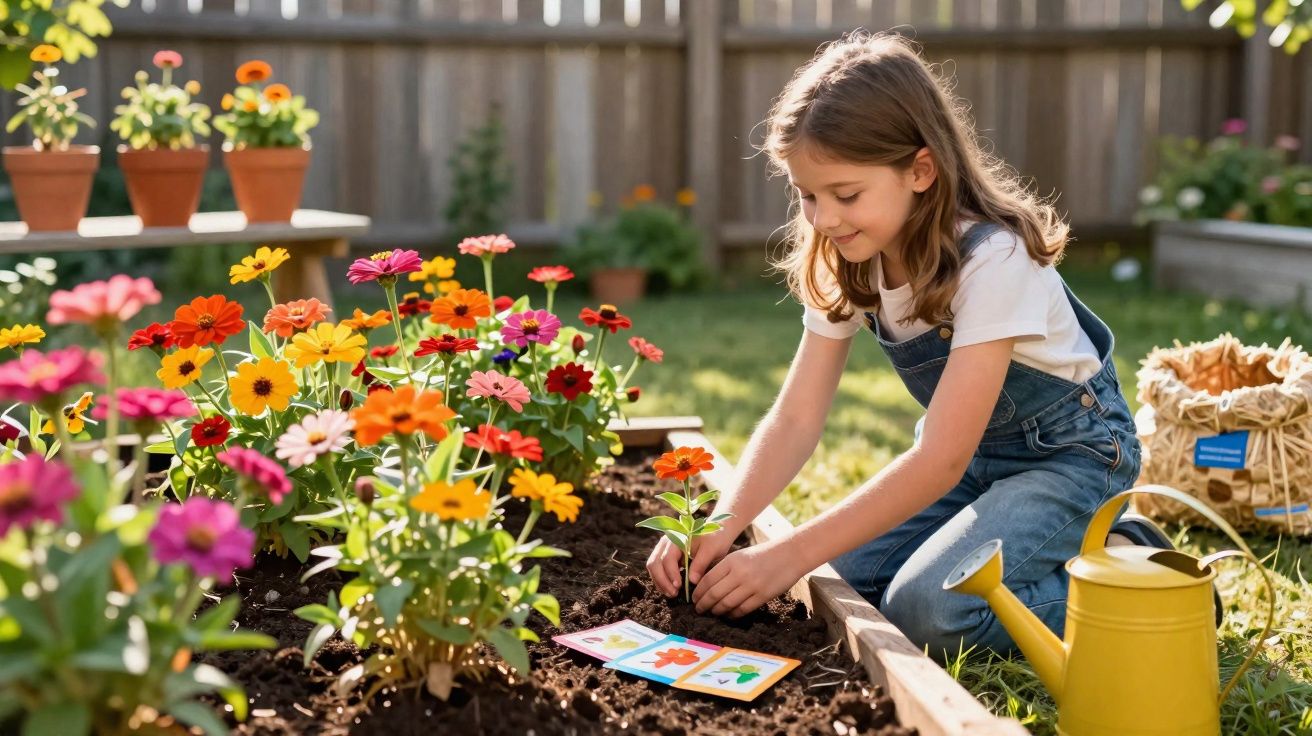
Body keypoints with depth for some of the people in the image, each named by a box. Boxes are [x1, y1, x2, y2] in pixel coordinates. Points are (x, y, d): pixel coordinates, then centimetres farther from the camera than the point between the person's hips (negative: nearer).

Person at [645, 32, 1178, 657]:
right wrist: (720, 529, -28)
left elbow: (941, 460, -34)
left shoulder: (992, 259, -31)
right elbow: (796, 417, -11)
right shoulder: (845, 262, -10)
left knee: (926, 609, -26)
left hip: (1070, 450, -7)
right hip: (968, 451, 7)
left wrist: (790, 556, -37)